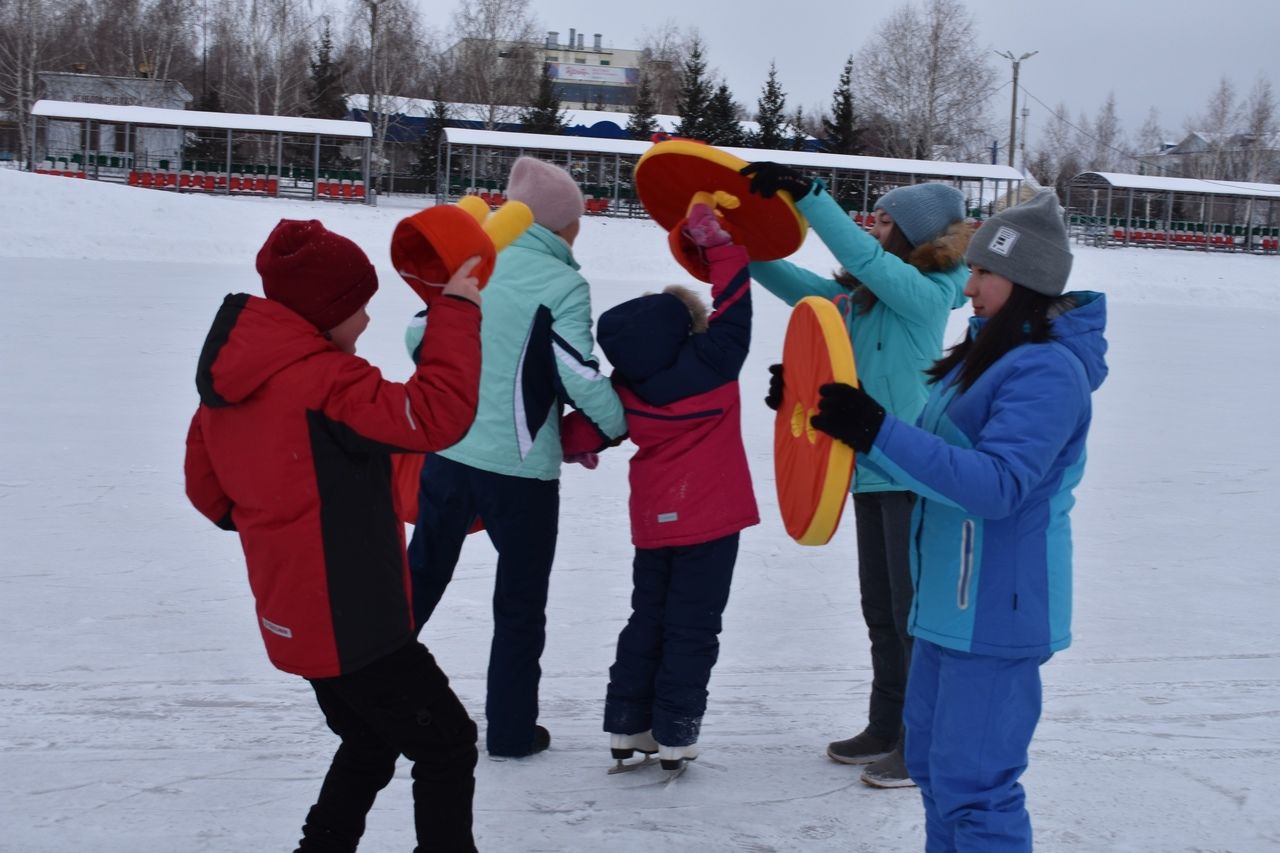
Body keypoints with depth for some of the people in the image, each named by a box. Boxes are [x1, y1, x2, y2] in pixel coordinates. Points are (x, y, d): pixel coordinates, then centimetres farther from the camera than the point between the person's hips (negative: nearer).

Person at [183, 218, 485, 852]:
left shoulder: (230, 378, 4)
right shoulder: (322, 381, -24)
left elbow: (206, 485, 14)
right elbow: (438, 415, -32)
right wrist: (456, 311, -24)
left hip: (299, 617, 9)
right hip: (353, 622, -9)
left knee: (371, 742, 26)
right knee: (447, 745, 6)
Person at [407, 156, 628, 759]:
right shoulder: (562, 284, -13)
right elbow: (581, 376, -19)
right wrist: (615, 426, -1)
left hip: (447, 452, 4)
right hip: (521, 467, -4)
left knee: (420, 576, 21)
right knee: (520, 603, 12)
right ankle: (511, 729, 20)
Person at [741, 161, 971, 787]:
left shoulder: (924, 293, -14)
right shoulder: (865, 295, 9)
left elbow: (863, 257, -27)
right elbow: (804, 288, 19)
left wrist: (805, 193, -28)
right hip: (872, 471, 9)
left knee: (915, 613, -1)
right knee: (881, 612, 17)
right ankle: (888, 730, 28)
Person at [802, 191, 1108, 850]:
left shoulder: (1048, 371, -18)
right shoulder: (986, 355, 12)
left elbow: (995, 486, -28)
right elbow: (930, 458, 17)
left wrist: (878, 432, -33)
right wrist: (855, 425, 3)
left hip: (997, 611, -10)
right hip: (952, 601, 10)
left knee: (971, 786, -6)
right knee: (931, 759, 21)